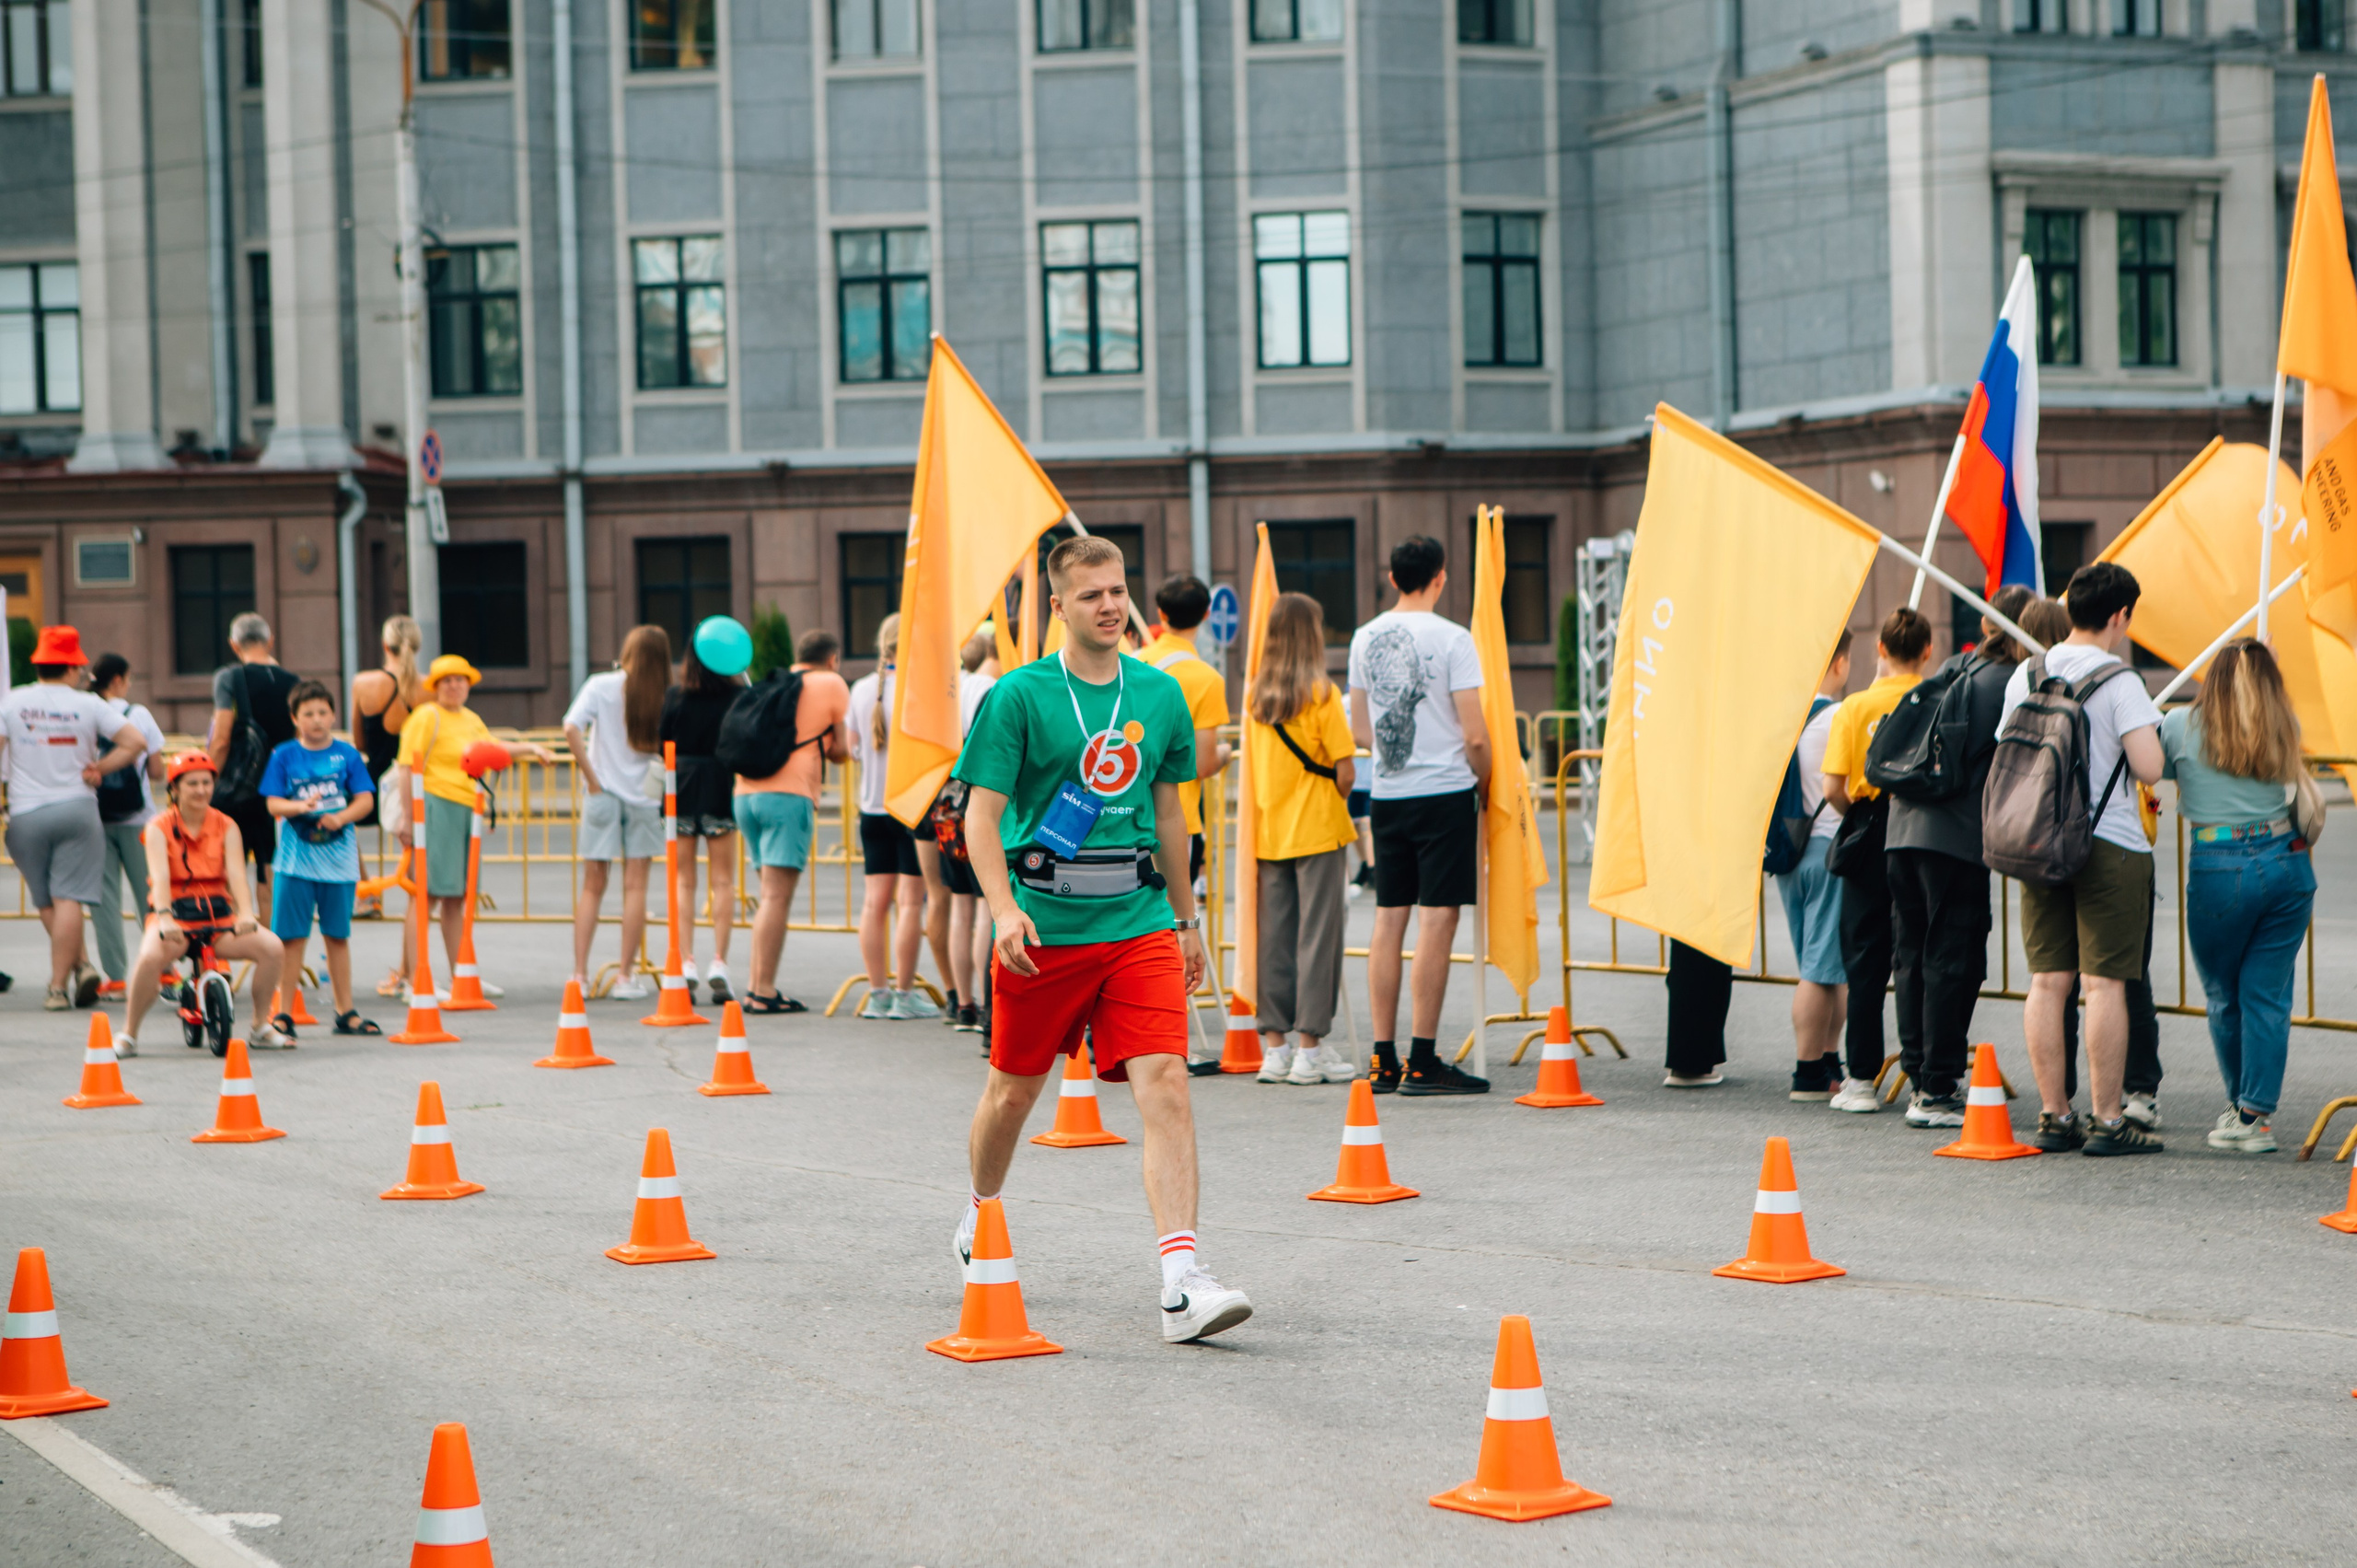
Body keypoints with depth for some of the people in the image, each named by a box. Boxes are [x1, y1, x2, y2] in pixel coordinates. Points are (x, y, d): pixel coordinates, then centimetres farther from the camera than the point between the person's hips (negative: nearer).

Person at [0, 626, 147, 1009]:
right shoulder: (88, 704, 1)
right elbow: (136, 742, -4)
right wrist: (99, 769, 4)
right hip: (77, 808, 0)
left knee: (46, 902, 13)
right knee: (68, 898, -3)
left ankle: (80, 965, 4)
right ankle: (59, 985, -7)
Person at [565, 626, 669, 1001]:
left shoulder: (602, 686, -5)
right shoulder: (665, 699, -3)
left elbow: (572, 728, -16)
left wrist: (592, 780, -11)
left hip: (604, 793, 0)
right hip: (644, 795, 0)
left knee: (593, 886, 6)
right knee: (635, 886, 5)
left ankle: (580, 974, 2)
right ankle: (627, 977, 5)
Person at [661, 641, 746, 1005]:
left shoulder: (673, 698, -4)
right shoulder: (737, 696, -7)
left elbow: (659, 742, 0)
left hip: (681, 790, 1)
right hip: (721, 792, -1)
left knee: (682, 880, 8)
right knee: (723, 880, 6)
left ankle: (685, 963, 1)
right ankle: (719, 964, -1)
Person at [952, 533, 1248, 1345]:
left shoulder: (1161, 694, 8)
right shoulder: (1019, 696, -5)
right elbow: (981, 813, -7)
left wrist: (1186, 919, 21)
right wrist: (1004, 909, -21)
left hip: (1139, 920, 2)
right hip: (1044, 921, -2)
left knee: (1165, 1086, -13)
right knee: (1014, 1088, 13)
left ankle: (1183, 1282, -19)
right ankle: (980, 1217, 43)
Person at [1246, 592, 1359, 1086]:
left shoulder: (1256, 695, 4)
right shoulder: (1321, 693, -10)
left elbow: (1253, 766, 9)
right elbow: (1345, 771, -11)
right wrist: (1338, 804, 7)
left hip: (1269, 832, 5)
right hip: (1316, 828, -5)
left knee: (1273, 935, 8)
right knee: (1317, 934, 0)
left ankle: (1274, 1045, 10)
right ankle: (1310, 1048, 0)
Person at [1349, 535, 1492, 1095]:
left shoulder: (1365, 639, 8)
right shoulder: (1451, 639, -9)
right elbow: (1474, 734, -11)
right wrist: (1485, 783, 5)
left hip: (1387, 795, 6)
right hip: (1444, 792, -6)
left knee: (1389, 920, 8)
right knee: (1436, 922, -4)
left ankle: (1383, 1059, 10)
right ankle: (1423, 1061, -5)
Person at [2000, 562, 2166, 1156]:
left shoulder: (2025, 676, 6)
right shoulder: (2119, 683, -12)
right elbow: (2149, 768, -18)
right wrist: (2147, 735, 2)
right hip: (2109, 847, -6)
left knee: (2048, 981, 8)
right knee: (2104, 984, -3)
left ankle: (2053, 1115, 11)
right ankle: (2106, 1121, -3)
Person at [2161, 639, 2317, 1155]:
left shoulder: (2180, 725, 1)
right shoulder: (2286, 728, 8)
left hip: (2218, 870, -2)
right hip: (2288, 865, 2)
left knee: (2222, 995, 13)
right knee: (2267, 994, 5)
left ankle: (2241, 1108, 24)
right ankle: (2258, 1114, 2)